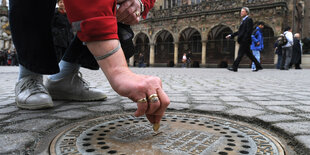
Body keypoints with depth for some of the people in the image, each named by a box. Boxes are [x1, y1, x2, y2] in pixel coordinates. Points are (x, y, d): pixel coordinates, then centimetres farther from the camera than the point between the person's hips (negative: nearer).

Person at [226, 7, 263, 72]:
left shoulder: (249, 19, -7)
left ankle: (234, 67, -7)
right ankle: (258, 66, 18)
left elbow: (248, 31, -16)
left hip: (245, 41, -9)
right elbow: (239, 31, 22)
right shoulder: (244, 20, 22)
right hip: (243, 41, 10)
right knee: (249, 54, 11)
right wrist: (231, 35, 16)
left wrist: (244, 39, -23)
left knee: (240, 54, -9)